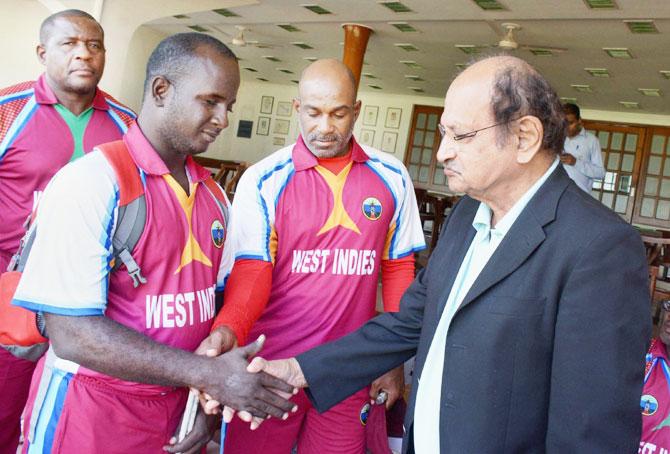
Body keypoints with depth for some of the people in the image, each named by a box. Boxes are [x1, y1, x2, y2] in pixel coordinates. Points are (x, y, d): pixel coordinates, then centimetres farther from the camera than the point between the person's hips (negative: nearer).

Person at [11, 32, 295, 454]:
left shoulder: (213, 194, 4)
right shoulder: (89, 182, -17)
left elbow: (219, 296, 7)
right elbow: (71, 334, -22)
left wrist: (213, 397, -6)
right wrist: (208, 374, -25)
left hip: (183, 403, 6)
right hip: (94, 411, -6)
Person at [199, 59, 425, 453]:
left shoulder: (392, 178, 0)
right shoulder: (263, 181, -8)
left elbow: (398, 269, 6)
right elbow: (251, 271, -12)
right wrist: (226, 331, -32)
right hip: (272, 363, -1)